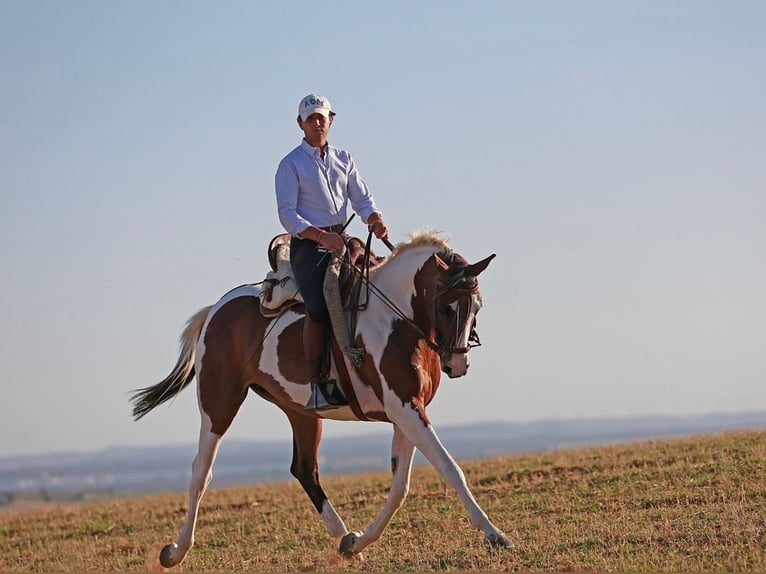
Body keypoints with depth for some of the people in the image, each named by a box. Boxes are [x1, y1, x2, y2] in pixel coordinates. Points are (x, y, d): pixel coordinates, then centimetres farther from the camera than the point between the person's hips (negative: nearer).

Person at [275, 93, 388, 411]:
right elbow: (287, 213, -9)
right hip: (308, 245, -6)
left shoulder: (343, 159, 15)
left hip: (341, 241, 6)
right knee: (319, 306, -25)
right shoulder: (291, 164, -1)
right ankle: (316, 382, -21)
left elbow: (362, 199, 12)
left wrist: (375, 219, -12)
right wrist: (320, 236, -23)